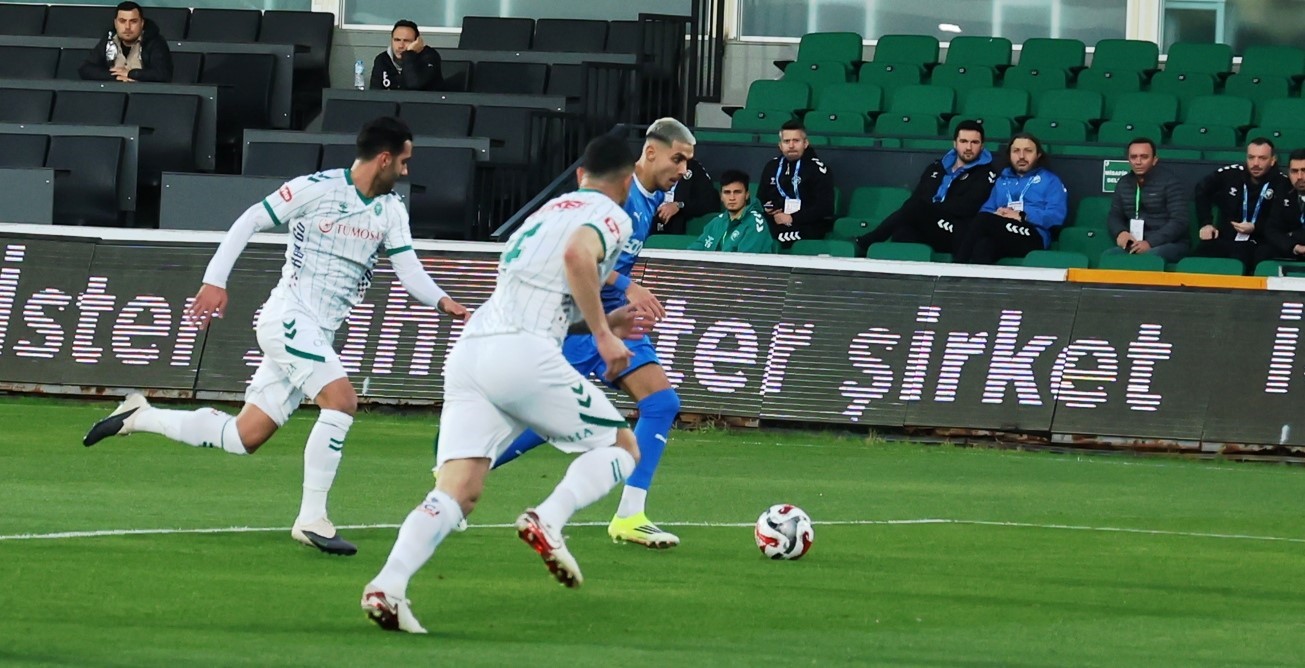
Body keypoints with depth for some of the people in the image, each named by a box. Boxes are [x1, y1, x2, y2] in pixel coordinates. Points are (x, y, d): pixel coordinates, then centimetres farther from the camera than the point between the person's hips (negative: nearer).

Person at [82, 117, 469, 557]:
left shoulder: (391, 212, 9)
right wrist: (215, 281, -10)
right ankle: (311, 519, -22)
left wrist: (441, 301, -16)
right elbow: (250, 222, -5)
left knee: (245, 437, 6)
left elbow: (408, 268, 4)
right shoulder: (316, 189, -10)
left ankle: (138, 418, 21)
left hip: (317, 337, 7)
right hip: (287, 319, -7)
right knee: (341, 400, -25)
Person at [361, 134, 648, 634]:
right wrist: (603, 335, -10)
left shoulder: (548, 210, 32)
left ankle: (389, 583, -27)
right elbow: (577, 255, -16)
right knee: (622, 448, 12)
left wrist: (608, 320, 51)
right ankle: (550, 518, -14)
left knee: (457, 492, -5)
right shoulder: (612, 217, 7)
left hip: (470, 348, 7)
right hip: (524, 353, -7)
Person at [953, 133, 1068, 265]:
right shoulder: (1002, 180, 32)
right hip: (999, 235, 4)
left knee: (984, 220, -33)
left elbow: (1056, 216, 0)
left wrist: (1022, 216, -11)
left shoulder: (1050, 181, 17)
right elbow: (986, 210, 20)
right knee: (984, 245, -38)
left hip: (1032, 238, -3)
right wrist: (996, 215, -5)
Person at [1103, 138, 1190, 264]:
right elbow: (1114, 215, 19)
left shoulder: (1169, 181, -4)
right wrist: (1120, 232, -7)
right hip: (1134, 245, 4)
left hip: (1169, 244, -4)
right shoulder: (1124, 183, 14)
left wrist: (1150, 243, -23)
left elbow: (1179, 221, -11)